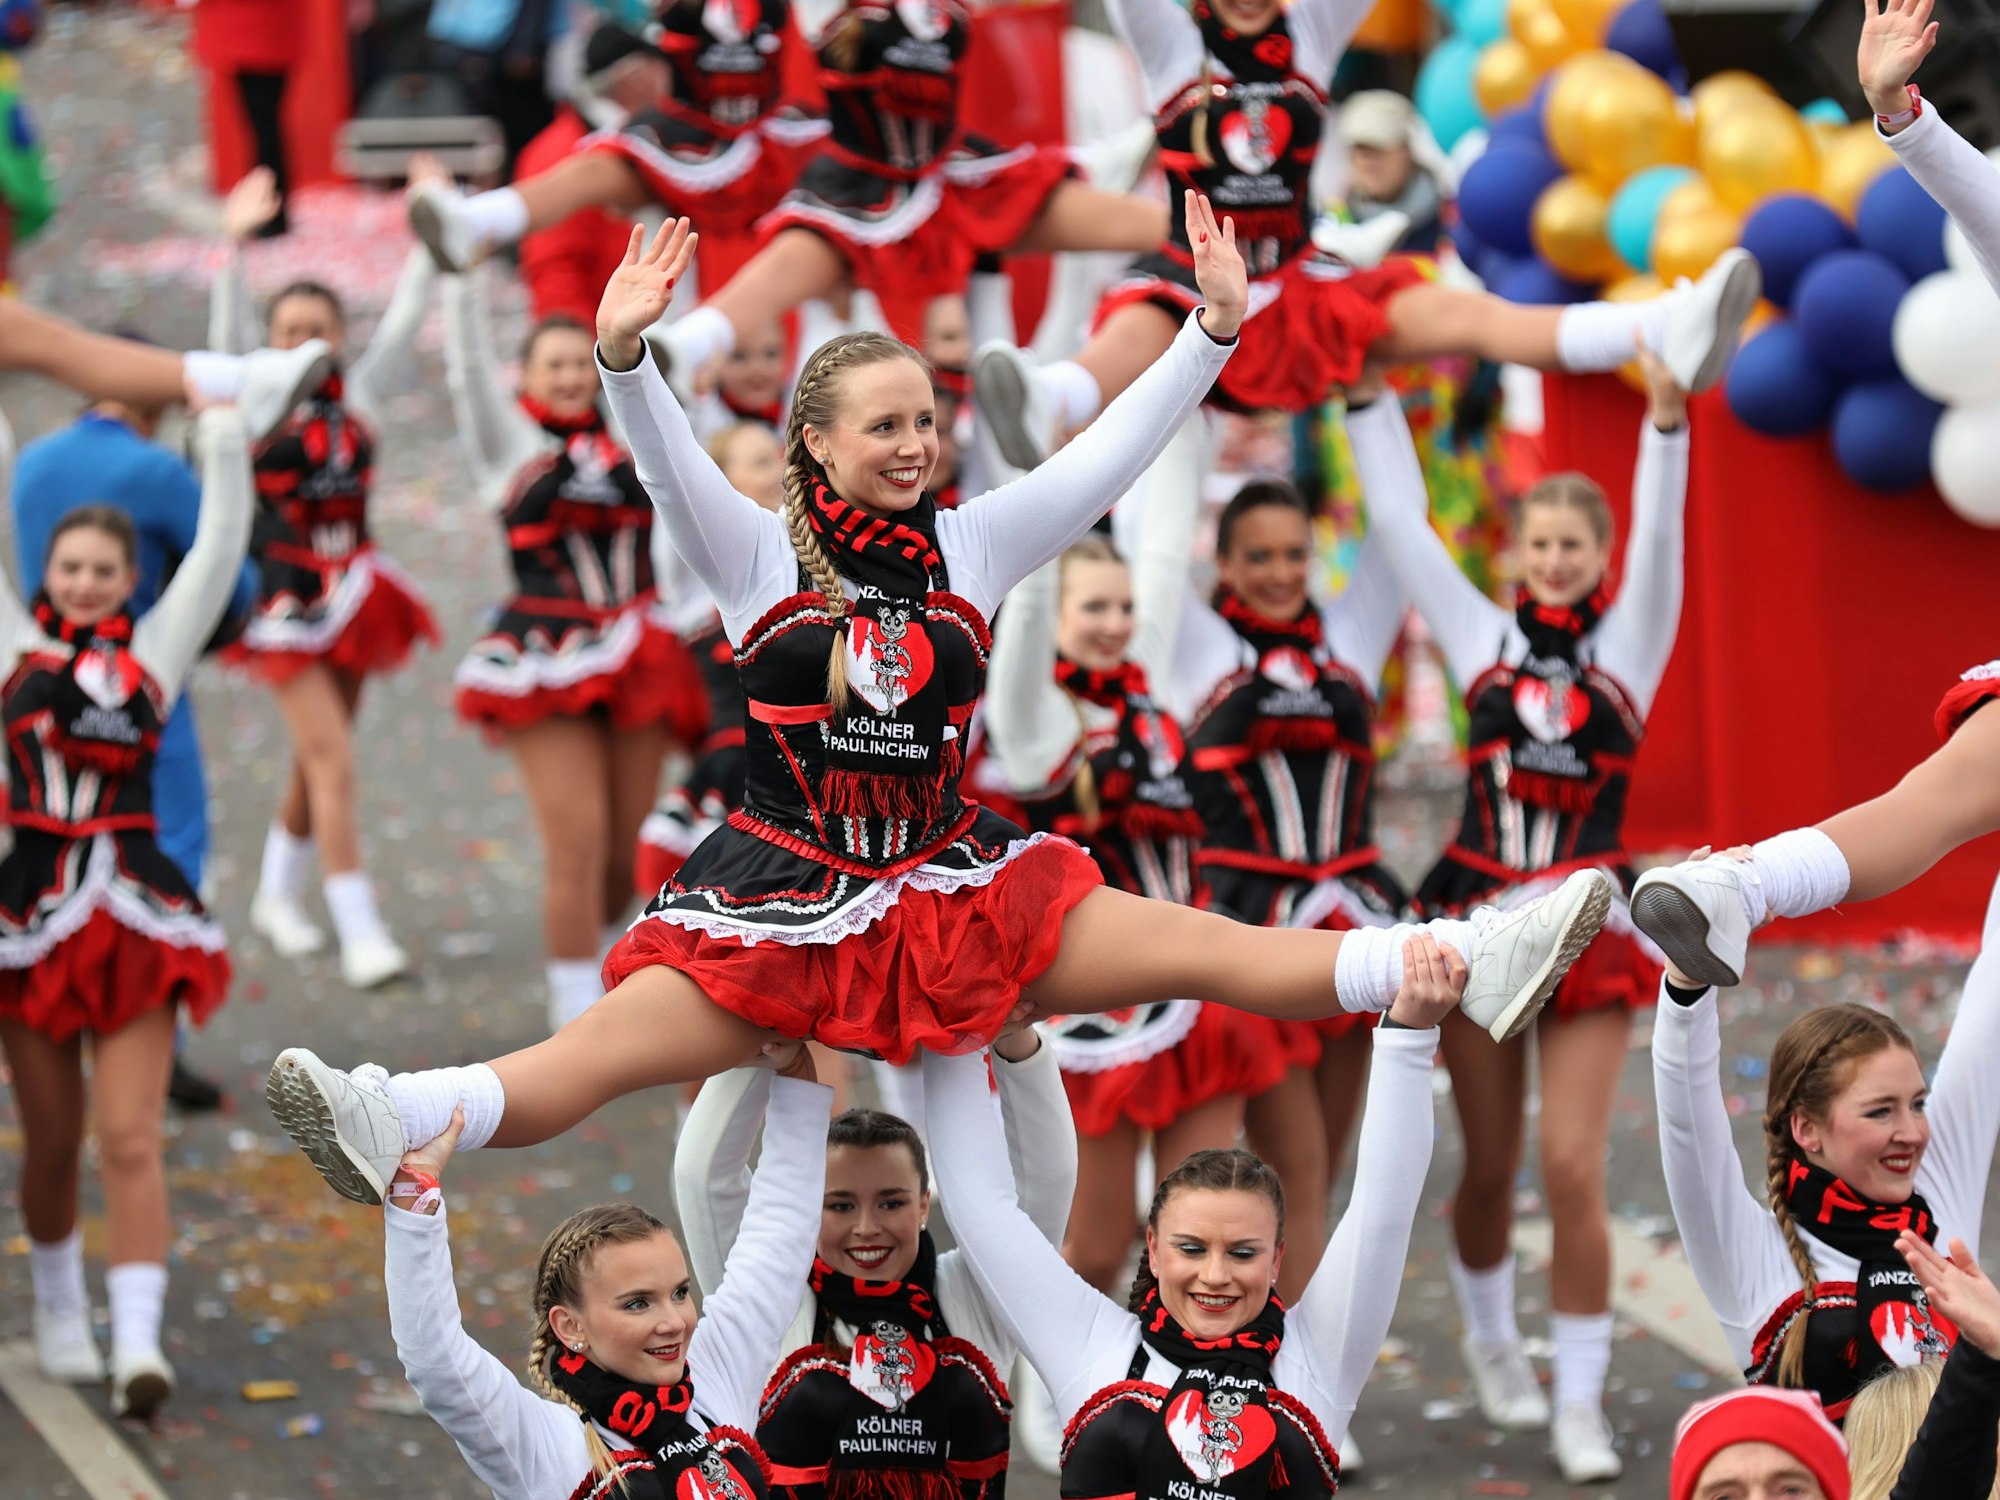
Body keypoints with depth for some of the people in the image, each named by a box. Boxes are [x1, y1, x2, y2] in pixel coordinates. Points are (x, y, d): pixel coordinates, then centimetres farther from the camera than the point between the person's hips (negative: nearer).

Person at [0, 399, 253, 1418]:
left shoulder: (153, 651, 8)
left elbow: (221, 545, 6)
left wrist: (220, 432, 4)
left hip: (134, 913, 0)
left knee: (129, 1139, -8)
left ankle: (137, 1340, -14)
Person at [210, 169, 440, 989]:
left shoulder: (357, 398, 5)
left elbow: (402, 322, 1)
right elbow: (229, 335, -16)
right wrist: (234, 247, -28)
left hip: (351, 593, 5)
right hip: (288, 600, -5)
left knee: (318, 760, 15)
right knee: (331, 759, -12)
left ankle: (277, 896, 34)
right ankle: (360, 934, -14)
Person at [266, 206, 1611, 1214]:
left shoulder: (970, 546, 5)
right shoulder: (758, 554, -2)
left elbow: (1118, 452, 2)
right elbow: (669, 463, -19)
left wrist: (1217, 326, -7)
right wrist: (624, 355, -38)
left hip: (949, 879, 2)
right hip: (784, 895, -2)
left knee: (1198, 947, -6)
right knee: (606, 1044, -24)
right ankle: (395, 1131, -45)